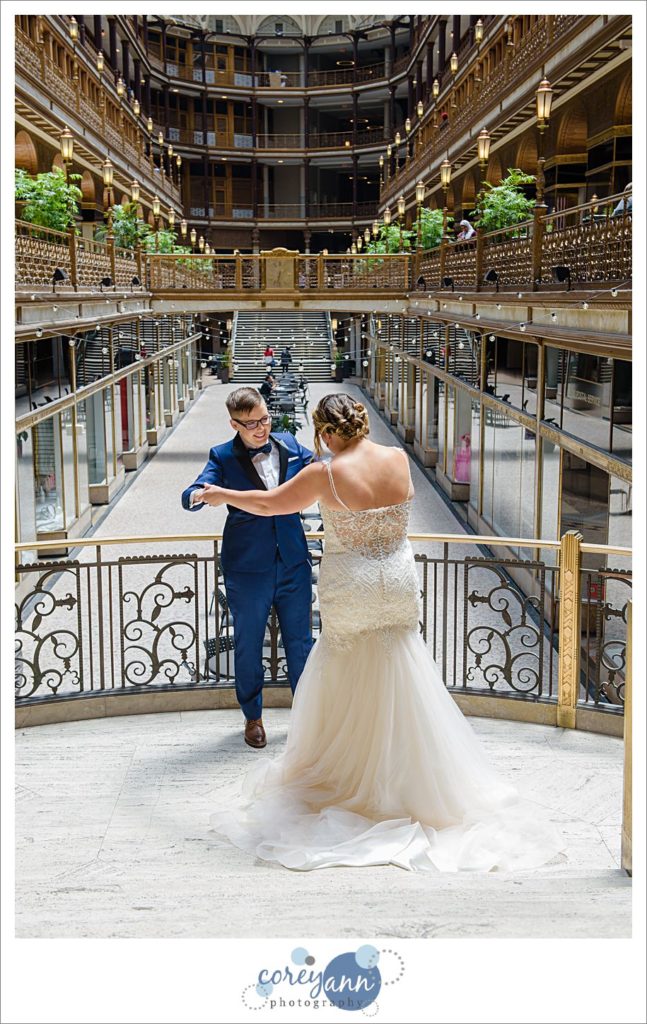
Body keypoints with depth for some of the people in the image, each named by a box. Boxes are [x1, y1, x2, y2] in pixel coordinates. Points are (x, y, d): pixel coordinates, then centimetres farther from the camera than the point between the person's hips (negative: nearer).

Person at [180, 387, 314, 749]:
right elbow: (191, 497, -18)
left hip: (294, 564, 2)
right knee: (248, 646, 12)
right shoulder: (223, 457, -7)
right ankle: (253, 716, 31)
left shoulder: (290, 445, 2)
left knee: (300, 641, 13)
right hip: (248, 569, -2)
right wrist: (199, 495, -42)